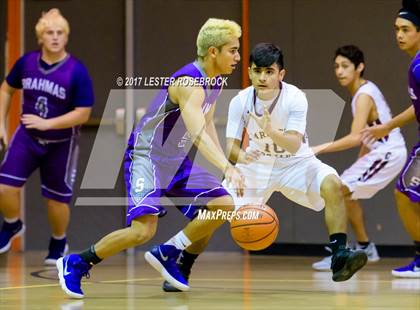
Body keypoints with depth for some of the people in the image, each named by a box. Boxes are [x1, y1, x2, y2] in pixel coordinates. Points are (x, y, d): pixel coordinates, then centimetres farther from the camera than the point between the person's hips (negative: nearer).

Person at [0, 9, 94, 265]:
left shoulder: (77, 72, -19)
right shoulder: (26, 62, -7)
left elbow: (83, 114, -20)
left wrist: (47, 123, -28)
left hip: (61, 143, -3)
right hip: (27, 137, 3)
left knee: (56, 198, 8)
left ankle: (59, 243, 37)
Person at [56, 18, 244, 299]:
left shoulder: (215, 81, 6)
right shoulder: (188, 82, -24)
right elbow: (197, 133, -39)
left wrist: (226, 164, 16)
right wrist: (227, 168, -48)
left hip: (177, 162, 9)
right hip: (147, 157, -9)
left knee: (223, 204, -3)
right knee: (143, 230, -22)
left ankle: (167, 254, 10)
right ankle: (74, 264, -4)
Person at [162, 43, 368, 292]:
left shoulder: (295, 98, -23)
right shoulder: (240, 101, -16)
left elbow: (294, 145, -32)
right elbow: (232, 146, -15)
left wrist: (271, 131, -52)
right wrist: (240, 155, -40)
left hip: (295, 162, -2)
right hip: (257, 164, 2)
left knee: (332, 185, -31)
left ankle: (339, 257, -30)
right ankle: (182, 270, 5)